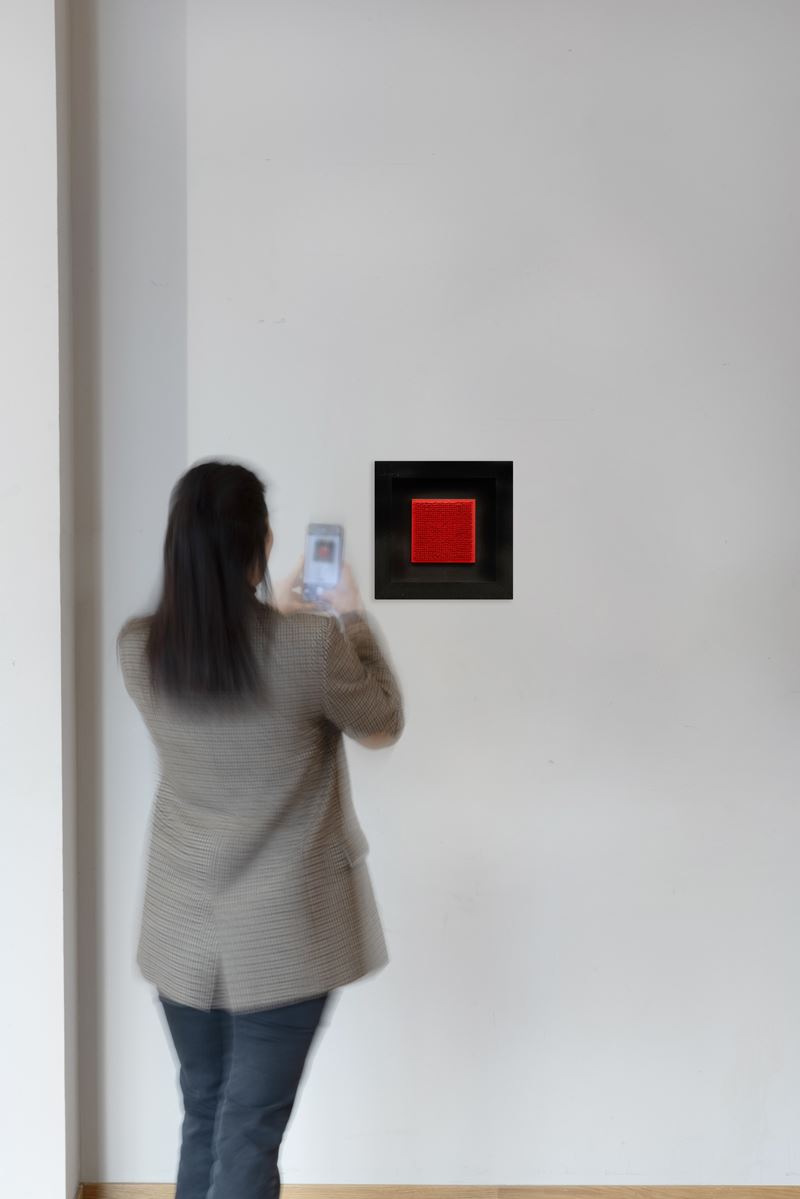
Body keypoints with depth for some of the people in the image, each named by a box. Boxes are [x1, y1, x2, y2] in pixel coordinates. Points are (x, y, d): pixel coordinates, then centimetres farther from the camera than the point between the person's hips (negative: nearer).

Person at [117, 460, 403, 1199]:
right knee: (248, 1133, 5)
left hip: (181, 930, 4)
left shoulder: (139, 652, -8)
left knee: (203, 1118, 21)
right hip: (284, 935, -4)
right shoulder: (310, 646, -21)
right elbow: (383, 724, -2)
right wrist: (351, 620, 7)